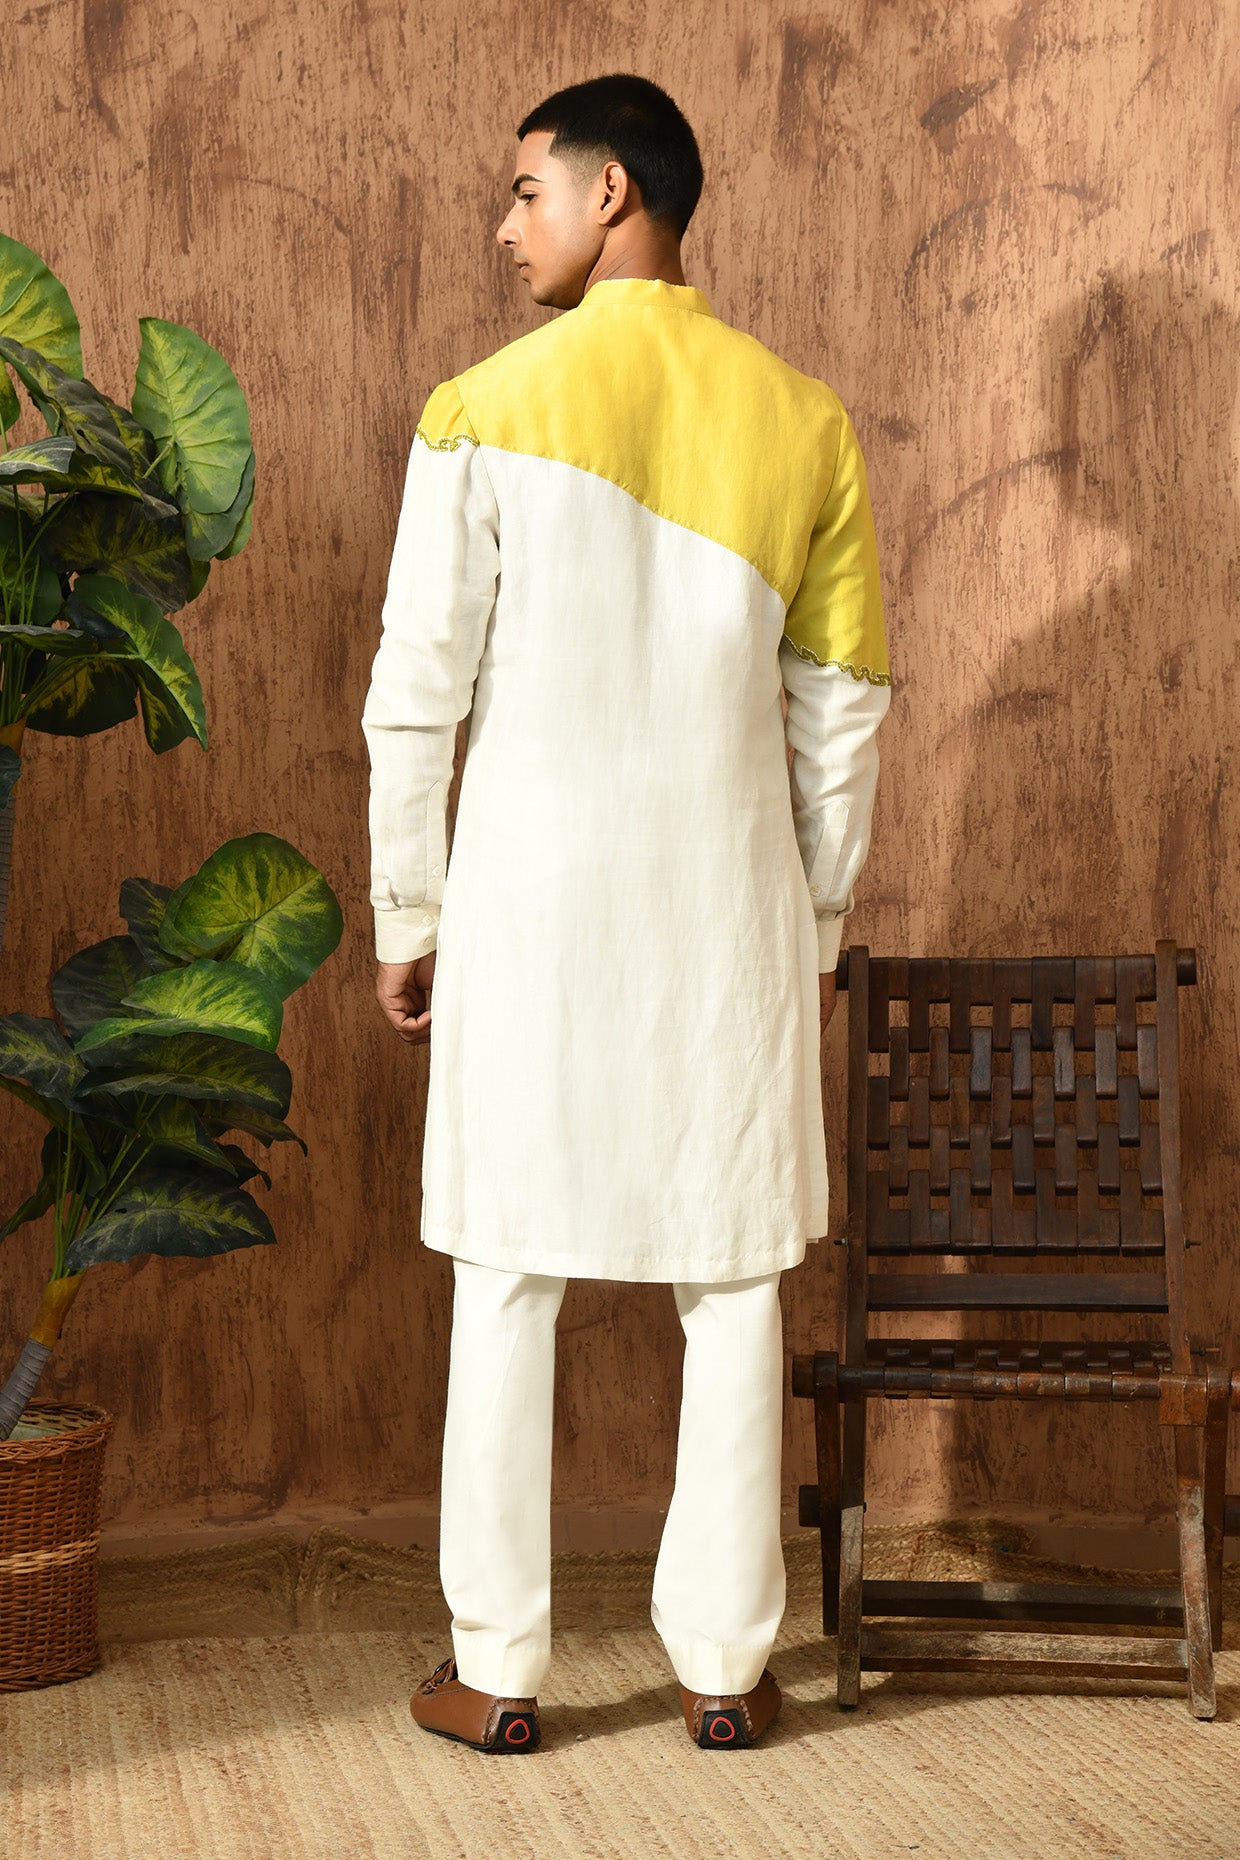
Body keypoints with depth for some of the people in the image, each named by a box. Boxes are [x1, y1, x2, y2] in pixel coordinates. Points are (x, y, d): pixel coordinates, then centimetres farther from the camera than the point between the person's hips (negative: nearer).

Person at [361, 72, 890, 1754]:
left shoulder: (483, 412, -6)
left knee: (509, 1286, 8)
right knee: (731, 1291, 10)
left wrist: (406, 917, 6)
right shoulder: (803, 420, 2)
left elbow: (417, 694, -5)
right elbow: (841, 709, 5)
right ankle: (725, 1664, 16)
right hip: (730, 911, 2)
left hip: (529, 902, -2)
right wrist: (819, 920, 15)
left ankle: (501, 1673, 14)